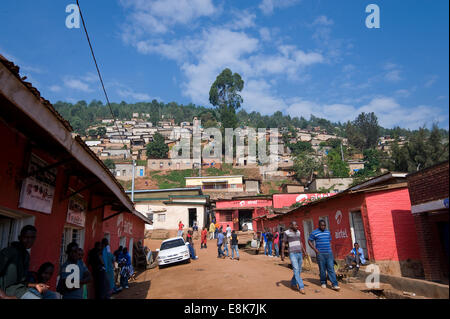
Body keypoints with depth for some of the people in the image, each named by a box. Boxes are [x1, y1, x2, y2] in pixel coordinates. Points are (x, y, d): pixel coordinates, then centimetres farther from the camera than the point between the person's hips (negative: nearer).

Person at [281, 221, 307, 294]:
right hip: (292, 254, -6)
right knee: (296, 270, -14)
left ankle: (293, 284, 28)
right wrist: (282, 254, -9)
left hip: (299, 254, 6)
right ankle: (301, 287, -9)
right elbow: (283, 243, -5)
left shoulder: (298, 232, 10)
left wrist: (304, 252, 14)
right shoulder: (287, 233, -8)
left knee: (299, 271, 11)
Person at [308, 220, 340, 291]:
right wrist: (315, 249, -7)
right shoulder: (314, 232, -3)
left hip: (329, 253, 3)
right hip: (320, 254, -3)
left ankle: (334, 285, -4)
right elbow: (309, 241, 1)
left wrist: (330, 248, 10)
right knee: (322, 269, 4)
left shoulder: (328, 232, 11)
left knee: (331, 268, -2)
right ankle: (323, 283, 20)